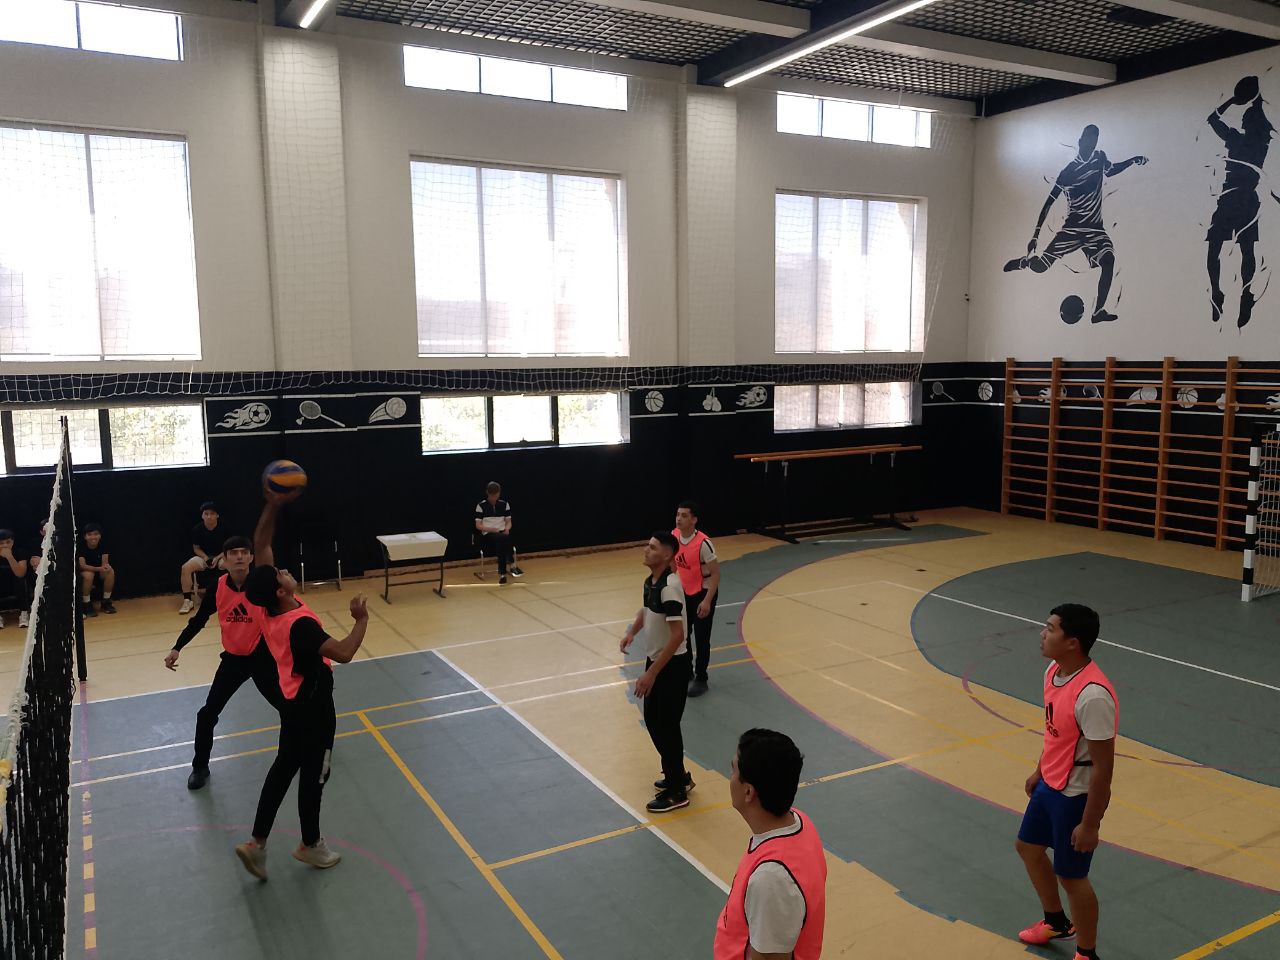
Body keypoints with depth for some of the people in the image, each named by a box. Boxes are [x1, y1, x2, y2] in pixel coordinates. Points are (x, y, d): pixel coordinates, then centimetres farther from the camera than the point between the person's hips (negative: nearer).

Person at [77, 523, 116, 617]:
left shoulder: (103, 545, -11)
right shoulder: (81, 546, -21)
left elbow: (105, 563, -16)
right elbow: (82, 565, -30)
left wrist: (106, 566, -42)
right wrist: (99, 568, -44)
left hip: (98, 570, 4)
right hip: (83, 571, -4)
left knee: (110, 571, -26)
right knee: (88, 575, -36)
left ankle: (106, 602, -11)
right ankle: (87, 605, -20)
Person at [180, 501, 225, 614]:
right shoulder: (197, 529, -7)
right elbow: (196, 548, 3)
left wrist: (217, 558, -21)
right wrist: (205, 558, -16)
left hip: (221, 556, -2)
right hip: (203, 556, 2)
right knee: (186, 567, -26)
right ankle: (187, 600, -18)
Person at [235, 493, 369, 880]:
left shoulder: (269, 607, -11)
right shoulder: (300, 625, -33)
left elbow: (261, 544, -6)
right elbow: (344, 653, -37)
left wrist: (273, 504, -13)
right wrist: (361, 620, -25)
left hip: (294, 701, 8)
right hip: (313, 706, -8)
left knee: (284, 767, 19)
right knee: (313, 775, 11)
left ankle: (257, 843, 24)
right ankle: (310, 845, 30)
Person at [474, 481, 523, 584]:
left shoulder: (504, 504, 12)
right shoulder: (481, 506, 3)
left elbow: (508, 522, 12)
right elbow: (478, 525, 0)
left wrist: (507, 528, -11)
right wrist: (490, 529, -17)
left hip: (503, 533, 2)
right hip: (488, 535, -2)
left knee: (502, 541, -36)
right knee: (501, 538, -38)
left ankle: (502, 573, -41)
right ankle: (511, 565, -42)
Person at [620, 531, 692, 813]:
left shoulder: (669, 585, -25)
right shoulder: (650, 580, 3)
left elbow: (677, 635, -28)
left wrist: (651, 673, -26)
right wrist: (632, 632, 5)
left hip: (673, 666, -9)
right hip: (655, 660, 9)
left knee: (667, 727, 2)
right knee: (652, 721, 18)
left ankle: (677, 792, 18)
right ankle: (677, 775, 36)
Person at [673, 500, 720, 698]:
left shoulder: (703, 543, -27)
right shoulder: (673, 536, -8)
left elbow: (716, 573, -21)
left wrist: (707, 601, -25)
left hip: (703, 593, -6)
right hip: (684, 592, 6)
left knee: (701, 639, 2)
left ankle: (701, 679, 16)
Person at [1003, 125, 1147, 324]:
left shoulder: (1100, 159, 7)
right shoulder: (1069, 171, -7)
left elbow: (1111, 170, 34)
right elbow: (1049, 203, -8)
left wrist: (1133, 160, 19)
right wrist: (1035, 236, -13)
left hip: (1096, 228, 4)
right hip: (1072, 227, -3)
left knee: (1109, 260, -23)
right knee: (1039, 266, -8)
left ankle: (1098, 312, -24)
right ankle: (1024, 261, 31)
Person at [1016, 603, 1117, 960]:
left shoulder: (1093, 695, -32)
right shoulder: (1053, 670, -5)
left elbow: (1103, 766, -26)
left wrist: (1090, 824, -20)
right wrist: (1039, 771, 21)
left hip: (1076, 796, -9)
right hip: (1050, 784, 9)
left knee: (1070, 875, 8)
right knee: (1028, 847, 24)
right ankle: (1056, 922, 47)